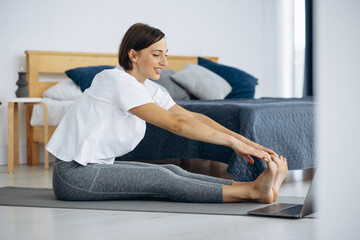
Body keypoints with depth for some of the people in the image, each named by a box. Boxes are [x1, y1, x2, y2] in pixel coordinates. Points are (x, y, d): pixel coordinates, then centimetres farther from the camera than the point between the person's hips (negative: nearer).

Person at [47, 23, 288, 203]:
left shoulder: (150, 89, 7)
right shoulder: (119, 83, -21)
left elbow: (193, 117, 1)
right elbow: (177, 123, -27)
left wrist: (241, 138, -11)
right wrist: (232, 142, -28)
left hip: (99, 167, 9)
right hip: (73, 174, -9)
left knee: (172, 170, -9)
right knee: (158, 178, -22)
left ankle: (254, 186, -22)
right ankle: (252, 192, -30)